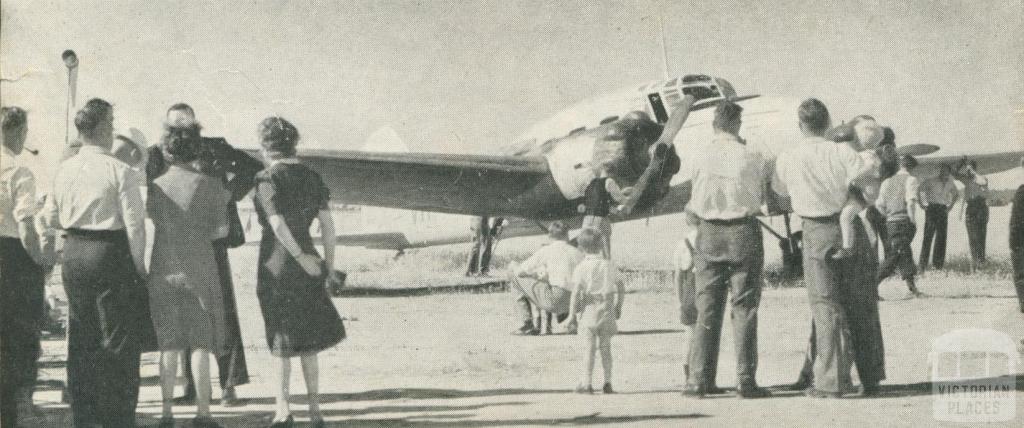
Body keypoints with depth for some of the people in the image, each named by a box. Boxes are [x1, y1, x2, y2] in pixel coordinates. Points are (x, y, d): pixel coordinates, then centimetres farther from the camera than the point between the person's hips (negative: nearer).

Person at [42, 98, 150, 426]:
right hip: (111, 255, -6)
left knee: (80, 337, 14)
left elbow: (52, 218, 13)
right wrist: (139, 265, -7)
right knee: (116, 338, 2)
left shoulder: (64, 169, 4)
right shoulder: (119, 171, -14)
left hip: (74, 253, 6)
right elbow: (134, 223, -15)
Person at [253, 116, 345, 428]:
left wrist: (300, 257, -14)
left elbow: (277, 222, -20)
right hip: (307, 264, 4)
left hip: (276, 262, -4)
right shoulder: (312, 177, 5)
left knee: (280, 340, 6)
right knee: (308, 341, 15)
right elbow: (327, 223, 2)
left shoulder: (266, 179, -9)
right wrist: (329, 264, 6)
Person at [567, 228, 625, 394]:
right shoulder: (608, 265, 2)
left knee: (588, 348, 1)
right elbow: (621, 288, 7)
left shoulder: (581, 268, -10)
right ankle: (607, 383, 11)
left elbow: (575, 293, -14)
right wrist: (618, 307, 19)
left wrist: (572, 314, -6)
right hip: (607, 311, 4)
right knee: (605, 347, 12)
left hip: (589, 309, -3)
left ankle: (587, 383, 1)